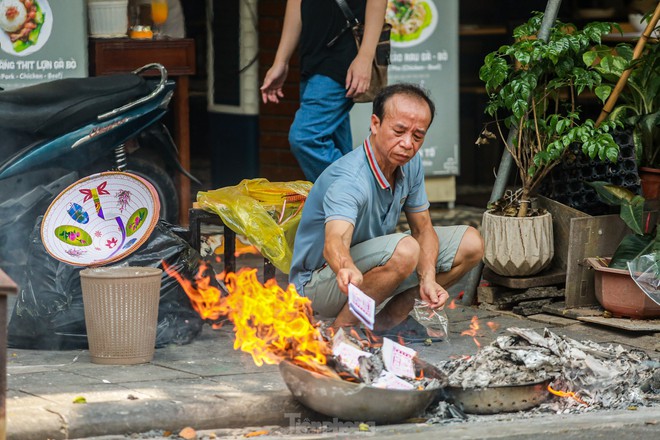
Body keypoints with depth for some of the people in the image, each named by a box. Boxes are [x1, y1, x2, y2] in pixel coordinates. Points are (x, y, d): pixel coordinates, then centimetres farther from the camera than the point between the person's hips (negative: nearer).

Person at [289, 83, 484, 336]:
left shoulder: (410, 164, -5)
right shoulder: (348, 180, -32)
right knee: (405, 250, -36)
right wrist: (347, 270, -73)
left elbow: (423, 229, 3)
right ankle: (343, 329, -17)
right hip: (317, 284, -8)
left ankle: (391, 317, 3)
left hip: (375, 262, 9)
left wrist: (428, 279, -16)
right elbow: (335, 242, -49)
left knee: (470, 243, -1)